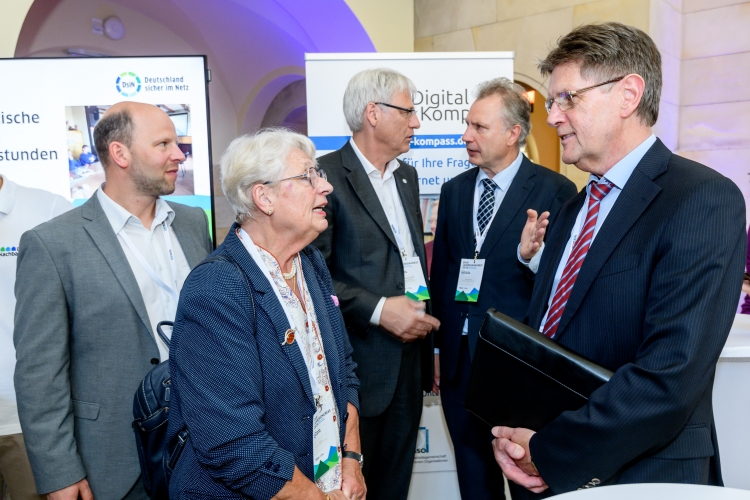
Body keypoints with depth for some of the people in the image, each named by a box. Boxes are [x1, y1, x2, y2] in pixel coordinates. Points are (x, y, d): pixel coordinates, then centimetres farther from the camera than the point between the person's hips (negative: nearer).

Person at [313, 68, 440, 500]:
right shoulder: (326, 176, -12)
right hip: (360, 362, -7)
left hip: (410, 354, 7)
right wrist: (378, 310, -20)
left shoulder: (407, 176, 13)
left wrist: (427, 334, 16)